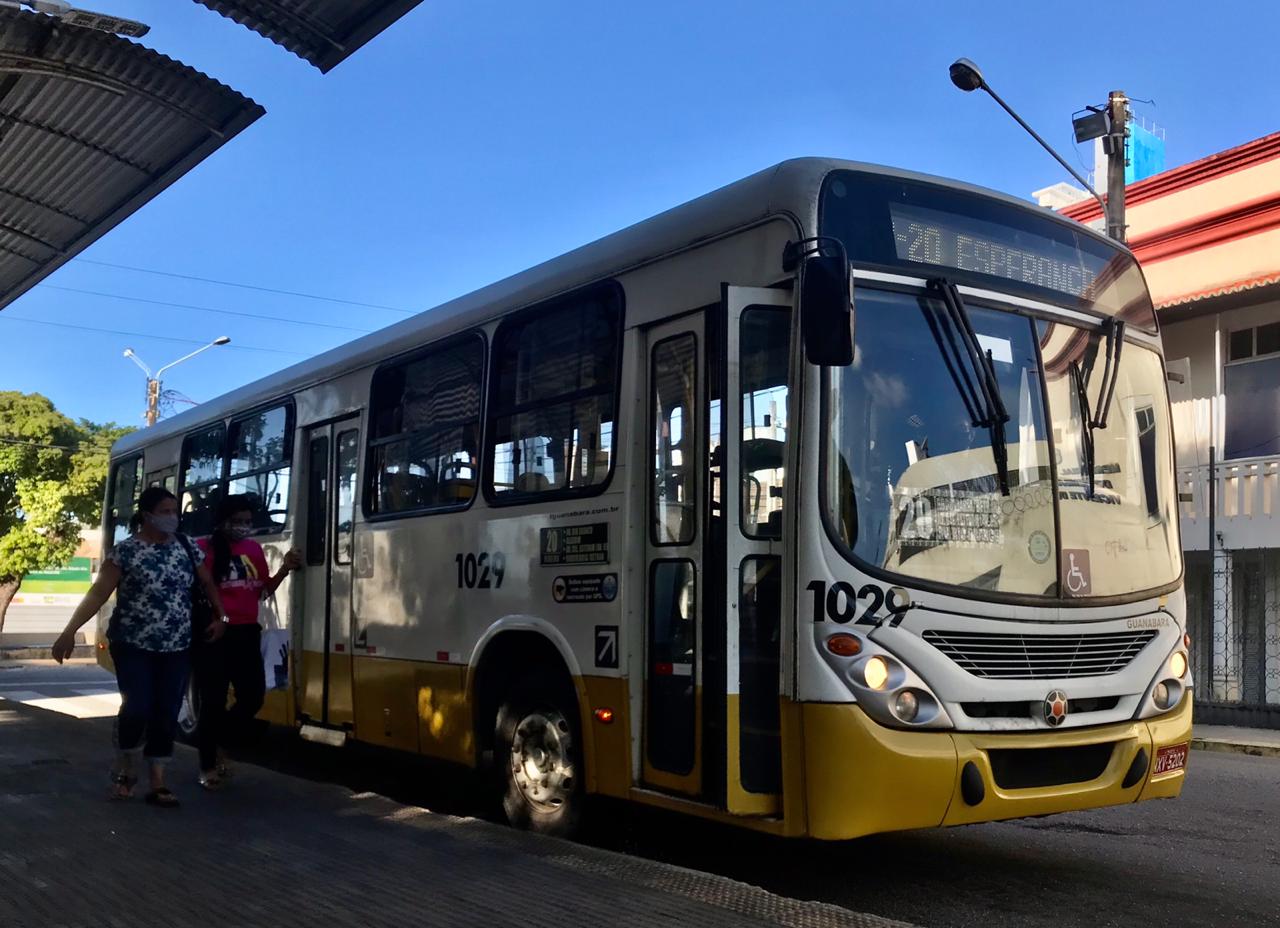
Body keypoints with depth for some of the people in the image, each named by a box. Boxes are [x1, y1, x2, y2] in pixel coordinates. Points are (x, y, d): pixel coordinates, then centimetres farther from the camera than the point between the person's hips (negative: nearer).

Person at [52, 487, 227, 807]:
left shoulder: (188, 548, 5)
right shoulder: (125, 551, -7)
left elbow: (208, 584, 18)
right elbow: (98, 593, -9)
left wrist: (219, 617, 8)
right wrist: (70, 631, -15)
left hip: (177, 649, 4)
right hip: (133, 646, -4)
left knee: (166, 715, 3)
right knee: (137, 709, -11)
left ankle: (158, 784, 13)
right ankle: (124, 770, 16)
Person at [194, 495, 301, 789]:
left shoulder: (254, 549, 12)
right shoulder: (205, 548, -8)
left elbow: (263, 591, 16)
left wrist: (285, 569, 4)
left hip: (247, 633, 6)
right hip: (214, 633, -5)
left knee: (253, 697, 4)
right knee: (213, 701, 2)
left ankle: (220, 744, 29)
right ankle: (207, 766, 16)